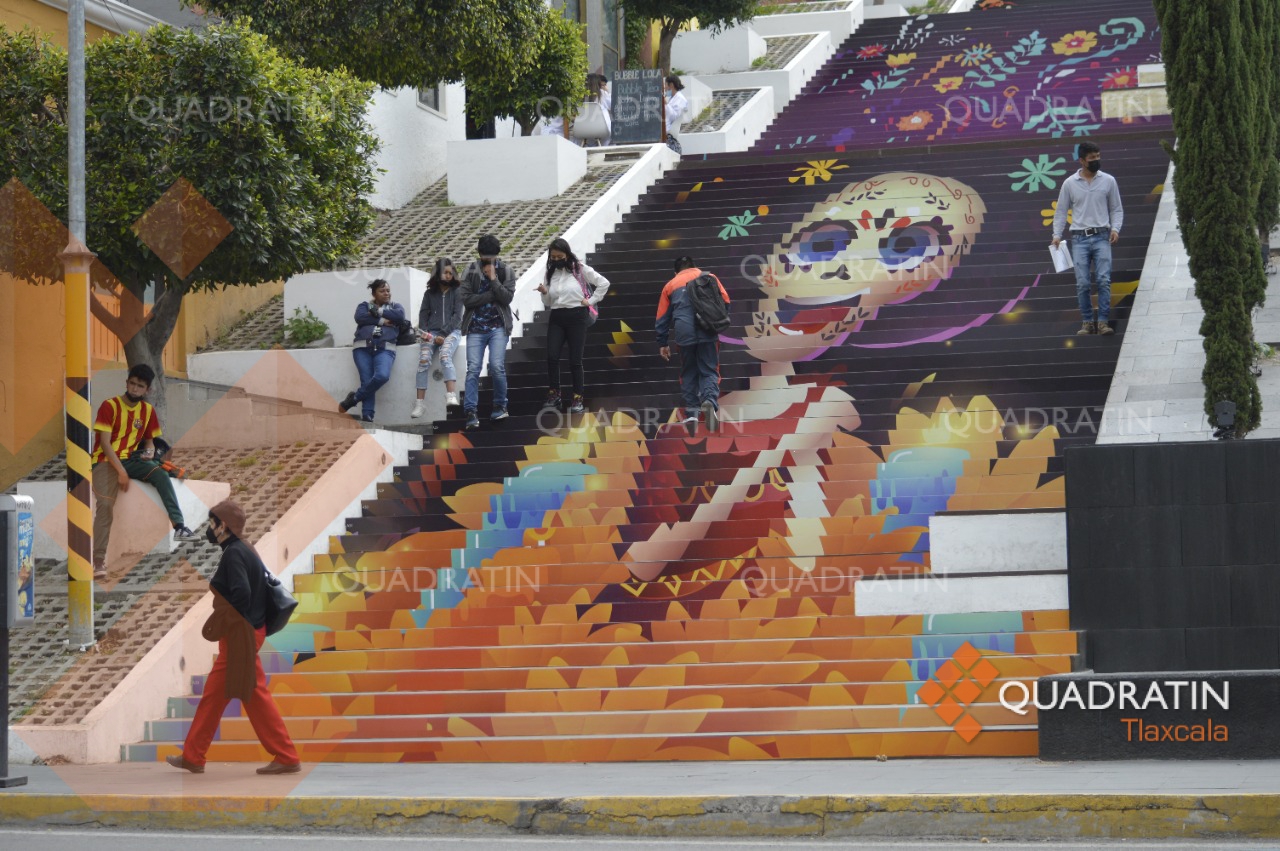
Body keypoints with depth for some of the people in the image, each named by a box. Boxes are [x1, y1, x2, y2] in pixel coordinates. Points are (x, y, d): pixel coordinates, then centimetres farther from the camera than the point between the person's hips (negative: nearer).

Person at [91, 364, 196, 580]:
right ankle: (99, 561, -31)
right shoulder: (110, 406, -8)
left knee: (160, 474, -24)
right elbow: (105, 442, -13)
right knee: (106, 505, -25)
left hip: (130, 459, 5)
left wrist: (149, 451, -6)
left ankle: (179, 526, -31)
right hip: (106, 461, -4)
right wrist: (121, 471, -20)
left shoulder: (148, 411, 9)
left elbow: (149, 439, 19)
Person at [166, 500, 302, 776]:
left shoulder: (234, 553, -16)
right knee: (213, 694, 14)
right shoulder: (244, 550, 13)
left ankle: (287, 758, 0)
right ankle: (193, 756, 21)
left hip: (239, 636, -10)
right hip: (237, 636, 10)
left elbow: (241, 594, -27)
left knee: (255, 697, -5)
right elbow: (265, 585, 16)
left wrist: (225, 627, -15)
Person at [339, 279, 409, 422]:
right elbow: (360, 318, -1)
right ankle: (367, 415, -13)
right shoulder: (364, 305, 21)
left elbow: (400, 316, 0)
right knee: (366, 381, -14)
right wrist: (382, 321, -5)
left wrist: (378, 311, -1)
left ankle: (355, 397, -8)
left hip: (385, 348, 0)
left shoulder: (395, 306, 23)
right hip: (363, 347, 0)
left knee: (382, 376, -26)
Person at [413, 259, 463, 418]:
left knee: (445, 356, -32)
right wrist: (425, 333, -7)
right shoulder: (429, 293, 19)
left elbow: (457, 315, 2)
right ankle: (420, 403, -26)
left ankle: (451, 397, -46)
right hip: (432, 332, 2)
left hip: (451, 331, -2)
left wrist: (444, 334, -11)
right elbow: (423, 315, 12)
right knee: (423, 360, -23)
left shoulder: (456, 291, 11)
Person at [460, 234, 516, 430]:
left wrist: (493, 279, -12)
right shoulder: (470, 272, 3)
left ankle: (500, 406, 9)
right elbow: (466, 299, -8)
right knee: (473, 369, -9)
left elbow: (507, 297, -8)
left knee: (497, 367, -11)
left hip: (498, 327, 0)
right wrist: (493, 295, -10)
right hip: (476, 328, 0)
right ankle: (471, 413, -10)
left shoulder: (506, 272, 5)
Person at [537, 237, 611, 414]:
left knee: (575, 360, -2)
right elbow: (548, 303, 13)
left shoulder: (580, 269, -3)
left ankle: (578, 399, 7)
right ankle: (554, 395, 1)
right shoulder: (550, 273, 10)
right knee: (552, 356, -12)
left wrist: (591, 301, -4)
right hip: (556, 318, 4)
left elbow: (604, 283, -3)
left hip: (577, 317, -4)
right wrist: (544, 293, -7)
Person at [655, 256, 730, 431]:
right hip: (707, 333, -1)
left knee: (688, 373, 15)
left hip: (684, 335, 1)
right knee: (709, 371, 3)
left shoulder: (671, 285, 17)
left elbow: (662, 318, 17)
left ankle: (691, 411, 10)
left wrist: (662, 344, 23)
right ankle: (710, 400, -24)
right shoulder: (709, 277, 14)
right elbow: (725, 301, 8)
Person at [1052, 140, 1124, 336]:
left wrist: (1115, 228, -6)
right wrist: (1057, 235, -2)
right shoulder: (1069, 183, 4)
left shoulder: (1108, 181, 5)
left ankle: (1103, 322, -9)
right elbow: (1061, 211, 9)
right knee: (1082, 284, -2)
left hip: (1101, 237, 0)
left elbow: (1116, 209, 10)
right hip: (1079, 238, 0)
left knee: (1104, 280, -10)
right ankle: (1088, 322, 6)